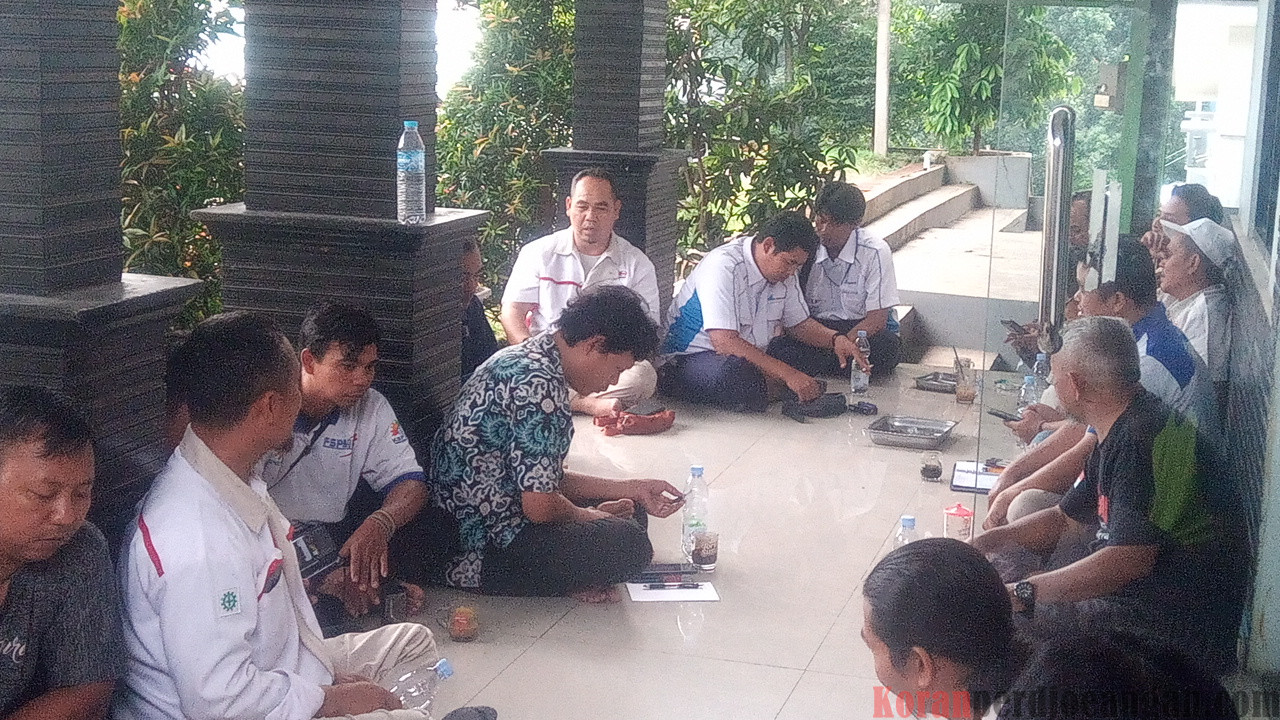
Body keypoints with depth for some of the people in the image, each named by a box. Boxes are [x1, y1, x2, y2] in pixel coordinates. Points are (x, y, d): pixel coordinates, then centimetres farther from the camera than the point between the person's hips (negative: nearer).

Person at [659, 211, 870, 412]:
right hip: (691, 358, -9)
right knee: (737, 374, -40)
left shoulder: (784, 268, 3)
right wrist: (788, 374, -34)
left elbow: (799, 324, 14)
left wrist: (836, 339, -8)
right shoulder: (723, 267, -23)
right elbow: (724, 342, -31)